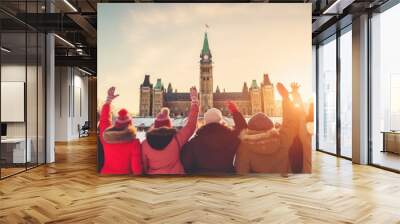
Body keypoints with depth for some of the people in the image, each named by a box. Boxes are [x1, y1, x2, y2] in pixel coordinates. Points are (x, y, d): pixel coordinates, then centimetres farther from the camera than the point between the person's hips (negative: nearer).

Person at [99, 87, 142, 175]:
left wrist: (109, 99, 17)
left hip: (106, 172, 4)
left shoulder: (106, 135, -7)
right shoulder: (134, 142, -18)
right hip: (125, 173, -4)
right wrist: (138, 173, 4)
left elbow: (104, 119, 10)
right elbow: (136, 166, -15)